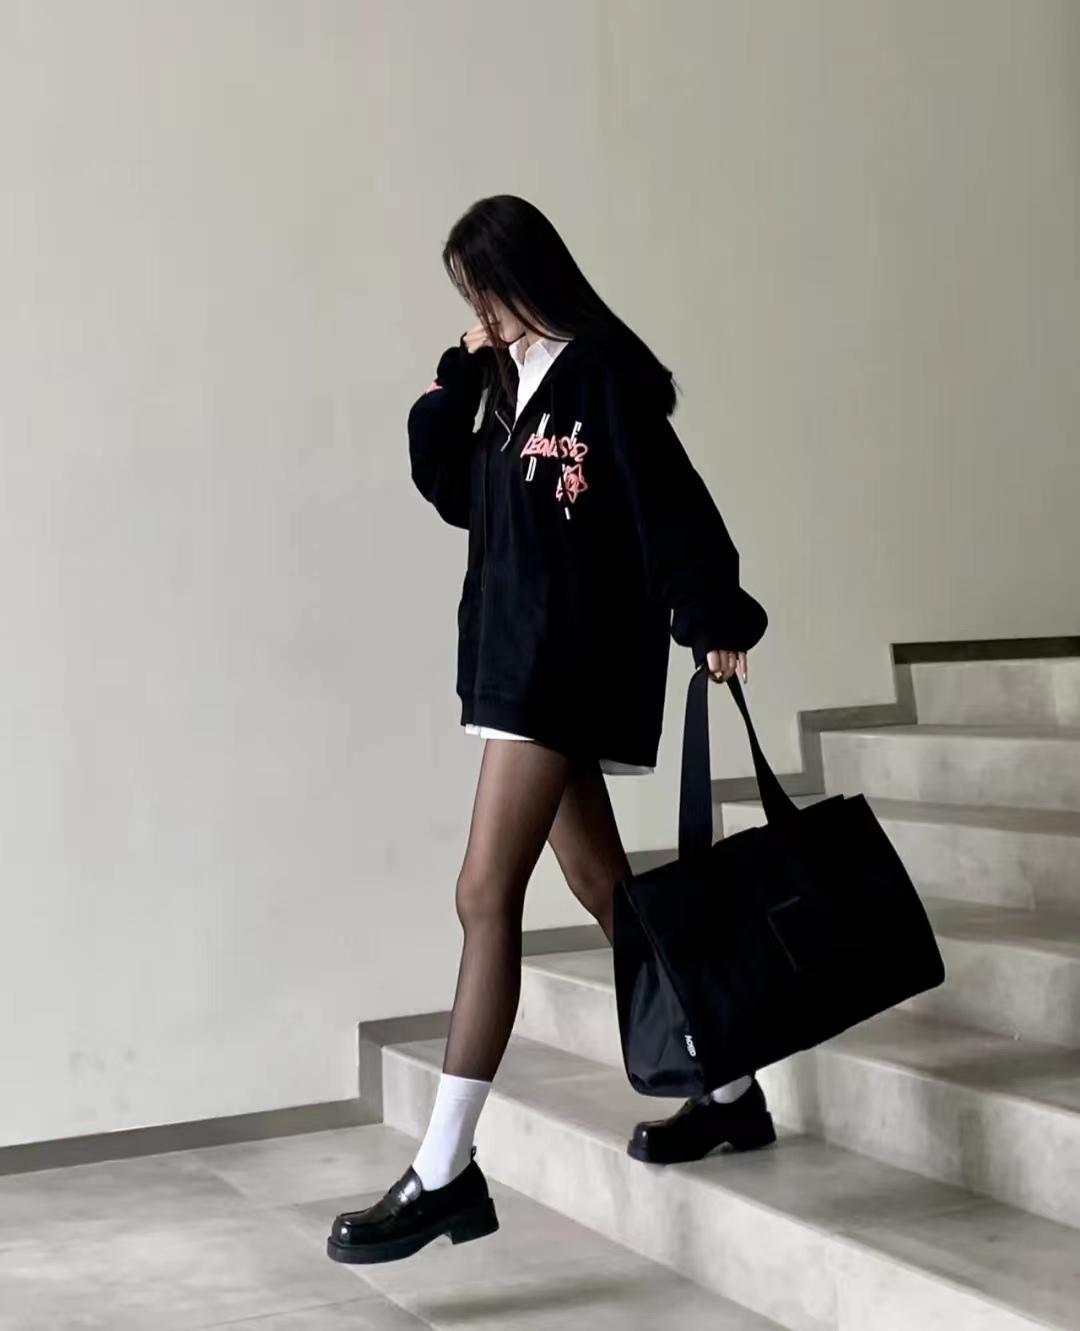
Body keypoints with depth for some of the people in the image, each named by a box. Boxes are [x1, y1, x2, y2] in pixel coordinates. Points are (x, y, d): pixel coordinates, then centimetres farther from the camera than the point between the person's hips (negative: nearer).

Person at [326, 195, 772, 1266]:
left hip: (574, 658, -9)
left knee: (484, 895, -14)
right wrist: (462, 373, 6)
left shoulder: (603, 371, -9)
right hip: (516, 653, 9)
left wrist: (714, 616, -19)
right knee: (602, 885, 14)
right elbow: (447, 487, 14)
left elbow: (671, 503, -15)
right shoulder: (505, 380, 15)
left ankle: (445, 1173, -12)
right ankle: (731, 1089, 27)